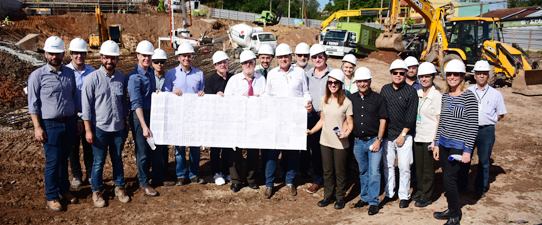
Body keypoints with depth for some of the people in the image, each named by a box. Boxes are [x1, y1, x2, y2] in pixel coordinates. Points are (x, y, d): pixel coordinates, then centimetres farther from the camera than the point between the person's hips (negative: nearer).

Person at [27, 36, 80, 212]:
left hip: (69, 123, 4)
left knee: (64, 159, 15)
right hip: (50, 125, -3)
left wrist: (77, 121, 13)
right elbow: (33, 104, -5)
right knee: (52, 162, 2)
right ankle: (52, 197, 17)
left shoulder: (69, 73, 7)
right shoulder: (37, 75, -5)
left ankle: (64, 190, 30)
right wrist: (37, 127, -9)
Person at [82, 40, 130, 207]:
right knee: (99, 162, 6)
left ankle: (119, 187, 29)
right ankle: (97, 192, 22)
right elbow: (86, 105, -7)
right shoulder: (92, 78, -7)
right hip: (100, 128, -3)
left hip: (118, 127, 3)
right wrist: (88, 130, -9)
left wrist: (125, 122, 16)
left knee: (118, 159, 14)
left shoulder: (121, 78, 5)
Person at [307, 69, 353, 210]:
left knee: (340, 172, 7)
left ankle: (340, 198, 23)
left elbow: (350, 123, -5)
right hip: (325, 141, 4)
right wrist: (311, 131, 4)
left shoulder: (346, 102, -9)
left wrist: (347, 132, -23)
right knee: (327, 170, 13)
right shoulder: (324, 100, 6)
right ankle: (328, 196, 28)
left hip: (340, 143, -4)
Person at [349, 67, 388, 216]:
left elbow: (383, 120, -4)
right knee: (362, 171, 15)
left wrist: (378, 140, -10)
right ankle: (364, 197, 28)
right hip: (358, 141, 4)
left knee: (374, 172, -5)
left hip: (373, 140, -4)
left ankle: (373, 202, 5)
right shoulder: (351, 98, 7)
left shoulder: (378, 98, -3)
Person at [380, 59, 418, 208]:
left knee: (404, 167, -2)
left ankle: (404, 196, 12)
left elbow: (411, 116, -7)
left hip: (404, 135, -4)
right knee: (388, 165, 9)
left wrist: (402, 135, -10)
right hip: (387, 135, 4)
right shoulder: (385, 89, 9)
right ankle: (389, 193, 23)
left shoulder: (411, 91, -4)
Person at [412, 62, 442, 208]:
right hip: (418, 136, 6)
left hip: (429, 138, -6)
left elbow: (439, 120, -11)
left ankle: (426, 197, 16)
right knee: (418, 167, 14)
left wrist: (435, 140, -15)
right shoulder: (418, 93, 8)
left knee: (428, 169, 5)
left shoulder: (436, 96, -11)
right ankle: (420, 192, 29)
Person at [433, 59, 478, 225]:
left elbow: (473, 126, -11)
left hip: (459, 145, -6)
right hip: (444, 144, 6)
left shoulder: (468, 96, -10)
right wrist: (437, 144, 13)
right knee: (447, 178, 11)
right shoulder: (445, 96, 9)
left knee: (449, 178, -8)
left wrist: (468, 150, -14)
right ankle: (452, 210, 27)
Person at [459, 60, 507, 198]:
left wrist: (488, 122, -3)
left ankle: (480, 189, 22)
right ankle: (461, 185, 22)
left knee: (484, 161, 8)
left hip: (486, 131, -1)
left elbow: (500, 114, 8)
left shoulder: (495, 94, 3)